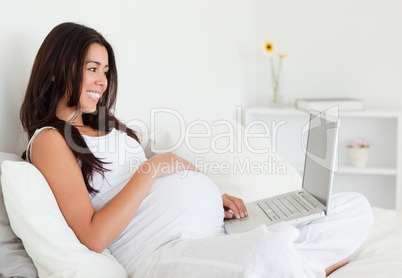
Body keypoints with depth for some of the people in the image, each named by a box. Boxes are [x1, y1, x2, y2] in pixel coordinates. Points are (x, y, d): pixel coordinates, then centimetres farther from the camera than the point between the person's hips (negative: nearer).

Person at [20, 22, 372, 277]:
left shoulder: (106, 125, 27)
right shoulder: (49, 139, 0)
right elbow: (93, 237, -12)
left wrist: (209, 196, 6)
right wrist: (151, 168, -9)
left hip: (217, 231, 9)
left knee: (356, 207, 2)